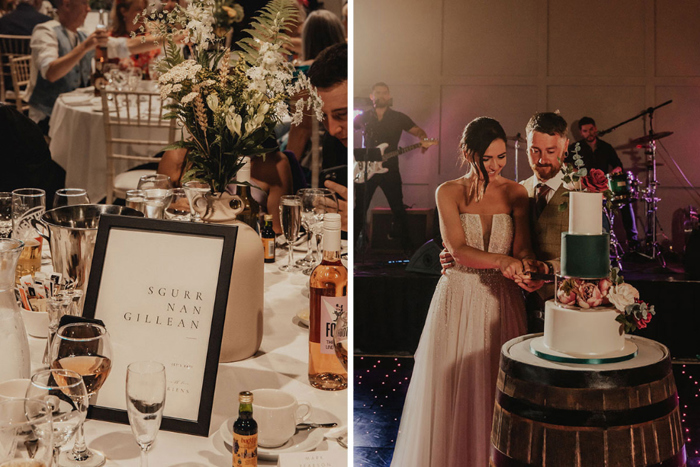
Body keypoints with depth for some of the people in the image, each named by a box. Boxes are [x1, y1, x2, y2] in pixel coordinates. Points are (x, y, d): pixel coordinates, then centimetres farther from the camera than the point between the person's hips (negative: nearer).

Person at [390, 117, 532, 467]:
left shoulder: (515, 193, 3)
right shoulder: (449, 193, -3)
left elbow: (522, 249, -4)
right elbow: (459, 250, -15)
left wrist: (524, 267, -28)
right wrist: (501, 260, -31)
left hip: (502, 301, 1)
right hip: (458, 299, -1)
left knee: (496, 387, 4)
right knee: (455, 389, 3)